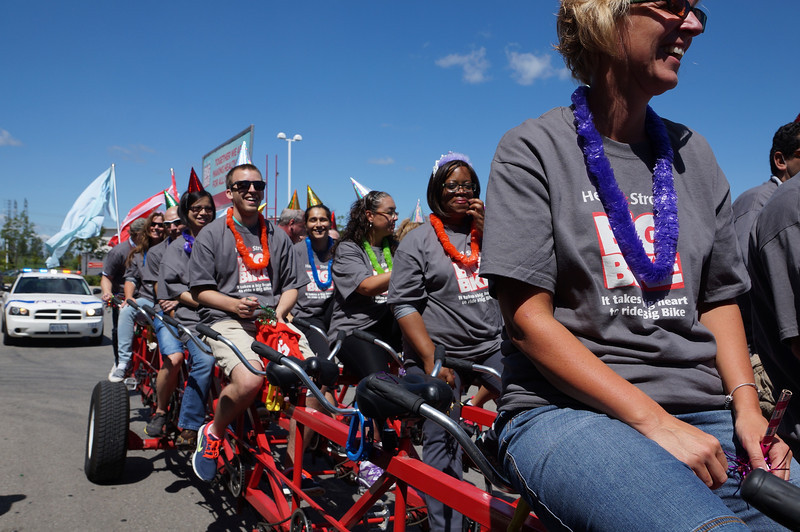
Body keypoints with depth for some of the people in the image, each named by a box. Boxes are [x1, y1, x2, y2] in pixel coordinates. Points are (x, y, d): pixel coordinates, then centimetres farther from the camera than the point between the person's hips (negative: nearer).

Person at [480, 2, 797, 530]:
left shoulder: (694, 154, 14)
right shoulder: (534, 148, -2)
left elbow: (719, 298, 18)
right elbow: (528, 320, -10)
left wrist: (746, 406, 1)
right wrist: (654, 421, -15)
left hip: (699, 416, 6)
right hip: (566, 410, -5)